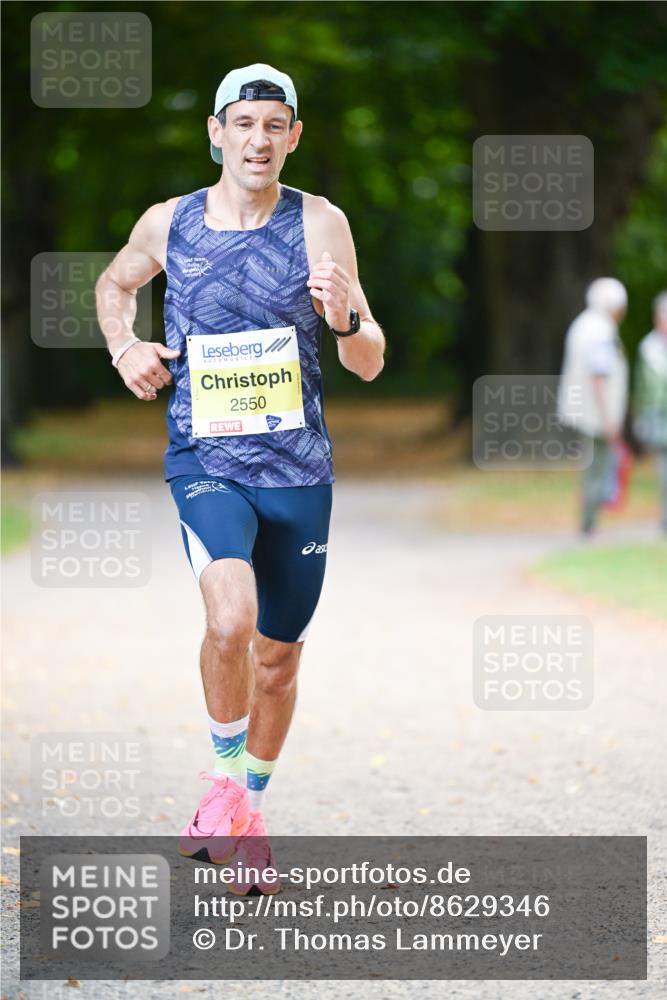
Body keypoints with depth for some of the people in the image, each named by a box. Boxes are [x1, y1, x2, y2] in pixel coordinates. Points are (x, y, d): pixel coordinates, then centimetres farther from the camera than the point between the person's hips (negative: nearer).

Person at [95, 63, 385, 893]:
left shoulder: (320, 225, -5)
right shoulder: (167, 224, -1)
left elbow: (370, 364, -4)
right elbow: (115, 283, 22)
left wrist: (345, 319, -25)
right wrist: (124, 348, 4)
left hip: (298, 470, 1)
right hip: (204, 460, -1)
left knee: (279, 653, 11)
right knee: (231, 617, -26)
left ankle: (248, 811, 32)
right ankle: (226, 775, -2)